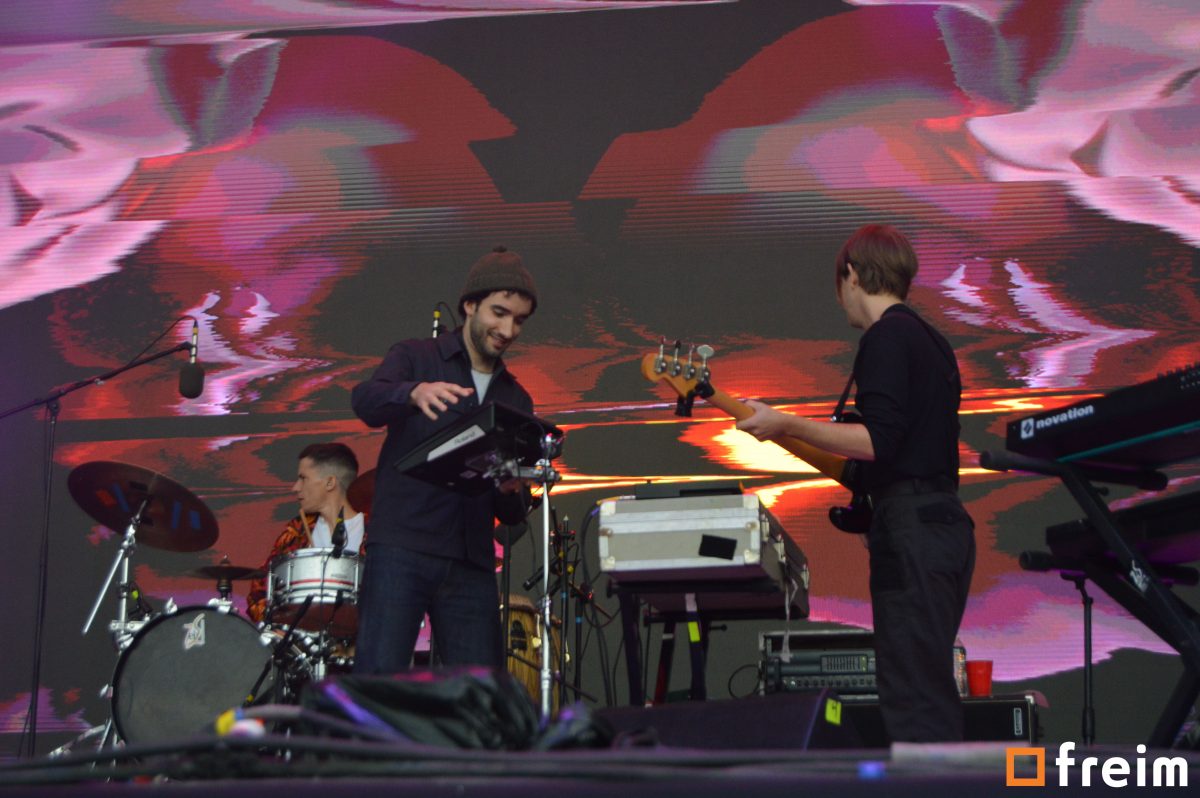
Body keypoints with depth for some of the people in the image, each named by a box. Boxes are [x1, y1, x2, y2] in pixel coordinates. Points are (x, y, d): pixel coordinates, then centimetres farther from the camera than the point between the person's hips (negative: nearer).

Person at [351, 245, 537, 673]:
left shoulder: (516, 400, 20)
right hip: (401, 548, -4)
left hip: (471, 563, 5)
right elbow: (365, 401, -15)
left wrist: (511, 491, -5)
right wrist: (414, 393, -36)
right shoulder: (415, 357, 8)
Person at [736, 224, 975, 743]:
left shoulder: (886, 336, -9)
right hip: (946, 521, 10)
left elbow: (879, 440, -19)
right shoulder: (931, 339, 20)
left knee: (910, 695, -9)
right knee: (932, 690, 13)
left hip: (909, 527, -10)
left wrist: (784, 425, -14)